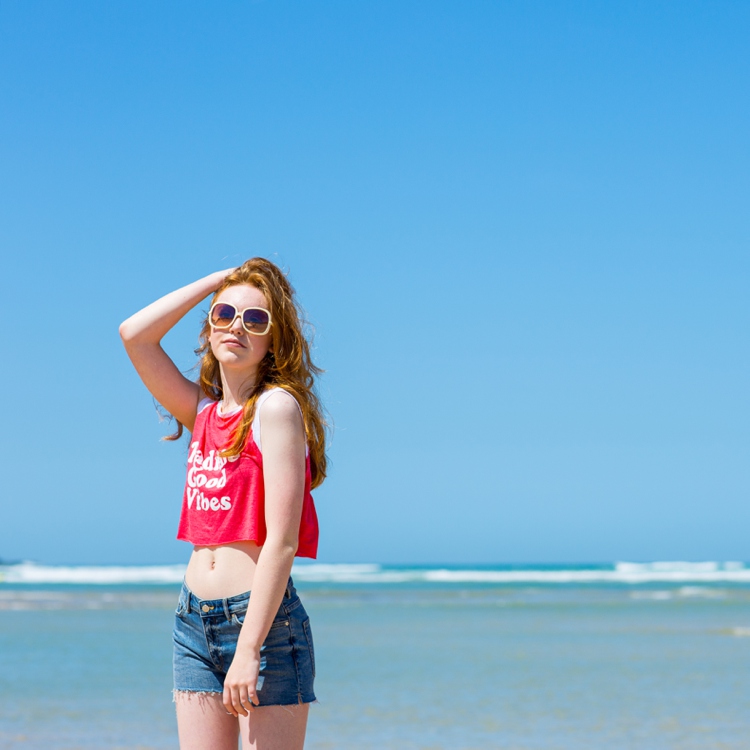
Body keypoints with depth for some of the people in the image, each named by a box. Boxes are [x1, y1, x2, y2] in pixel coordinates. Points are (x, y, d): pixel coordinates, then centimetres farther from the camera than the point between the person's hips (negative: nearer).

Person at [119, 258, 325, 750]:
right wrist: (218, 280, 7)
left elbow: (281, 541, -15)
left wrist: (249, 650, -21)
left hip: (262, 617, -7)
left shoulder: (277, 405, -7)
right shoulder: (203, 411, 13)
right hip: (193, 618, 7)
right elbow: (135, 335, 5)